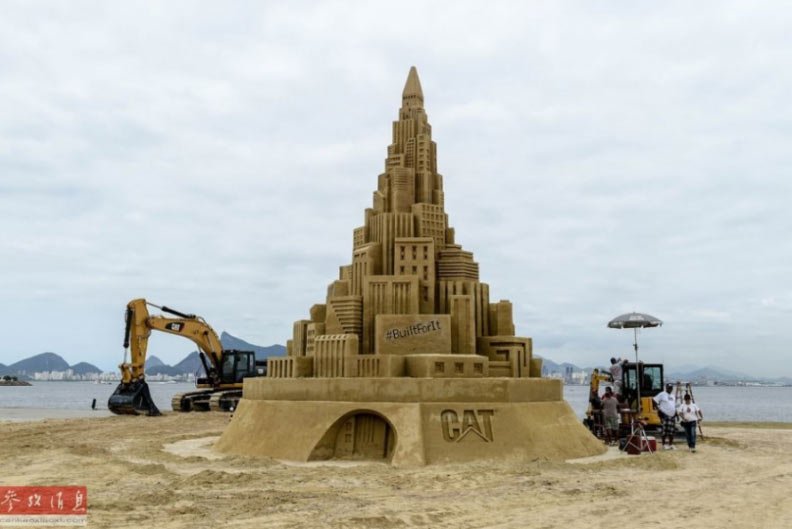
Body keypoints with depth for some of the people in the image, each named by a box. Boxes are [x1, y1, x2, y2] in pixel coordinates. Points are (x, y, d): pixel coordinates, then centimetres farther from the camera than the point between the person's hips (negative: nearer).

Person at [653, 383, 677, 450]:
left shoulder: (673, 396, 17)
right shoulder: (662, 394, -5)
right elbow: (655, 401, -8)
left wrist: (676, 414, 17)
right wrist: (658, 409, -11)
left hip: (672, 415, 7)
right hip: (665, 415, -7)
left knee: (672, 430, 6)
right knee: (665, 430, -8)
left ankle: (671, 444, 15)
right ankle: (664, 444, -1)